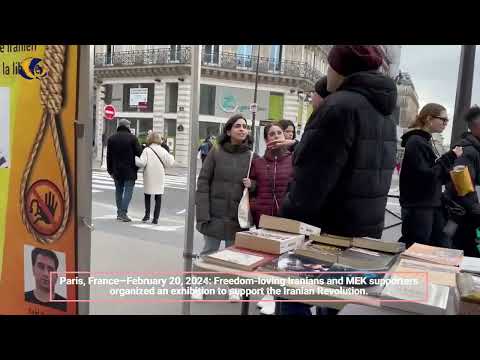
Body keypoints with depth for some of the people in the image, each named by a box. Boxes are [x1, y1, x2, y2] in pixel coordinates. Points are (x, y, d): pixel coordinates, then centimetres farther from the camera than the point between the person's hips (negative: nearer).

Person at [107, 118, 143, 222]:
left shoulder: (111, 138, 7)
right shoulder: (132, 138, -7)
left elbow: (109, 156, 9)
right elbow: (139, 153, -9)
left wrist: (110, 170, 14)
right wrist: (138, 166, 5)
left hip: (117, 171, 5)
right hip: (130, 171, -4)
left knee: (119, 191, 14)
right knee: (128, 191, -2)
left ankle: (119, 212, 18)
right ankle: (123, 213, -9)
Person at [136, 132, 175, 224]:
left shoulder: (147, 150, -8)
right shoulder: (163, 151, -2)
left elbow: (142, 163, -17)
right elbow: (170, 163, -4)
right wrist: (171, 157, 14)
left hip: (149, 177, -1)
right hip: (160, 178, 1)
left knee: (147, 196, 17)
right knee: (158, 197, 6)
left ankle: (147, 214, 11)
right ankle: (156, 218, 1)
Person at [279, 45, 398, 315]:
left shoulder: (340, 106, -16)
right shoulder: (383, 112, 13)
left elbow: (313, 181, -20)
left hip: (331, 232, -9)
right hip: (366, 233, 9)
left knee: (293, 299, 1)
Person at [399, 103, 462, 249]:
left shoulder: (427, 141, 14)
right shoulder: (415, 142, -14)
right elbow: (426, 175, -21)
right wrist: (450, 157, -16)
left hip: (433, 204, 9)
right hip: (417, 206, -9)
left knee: (442, 248, 11)